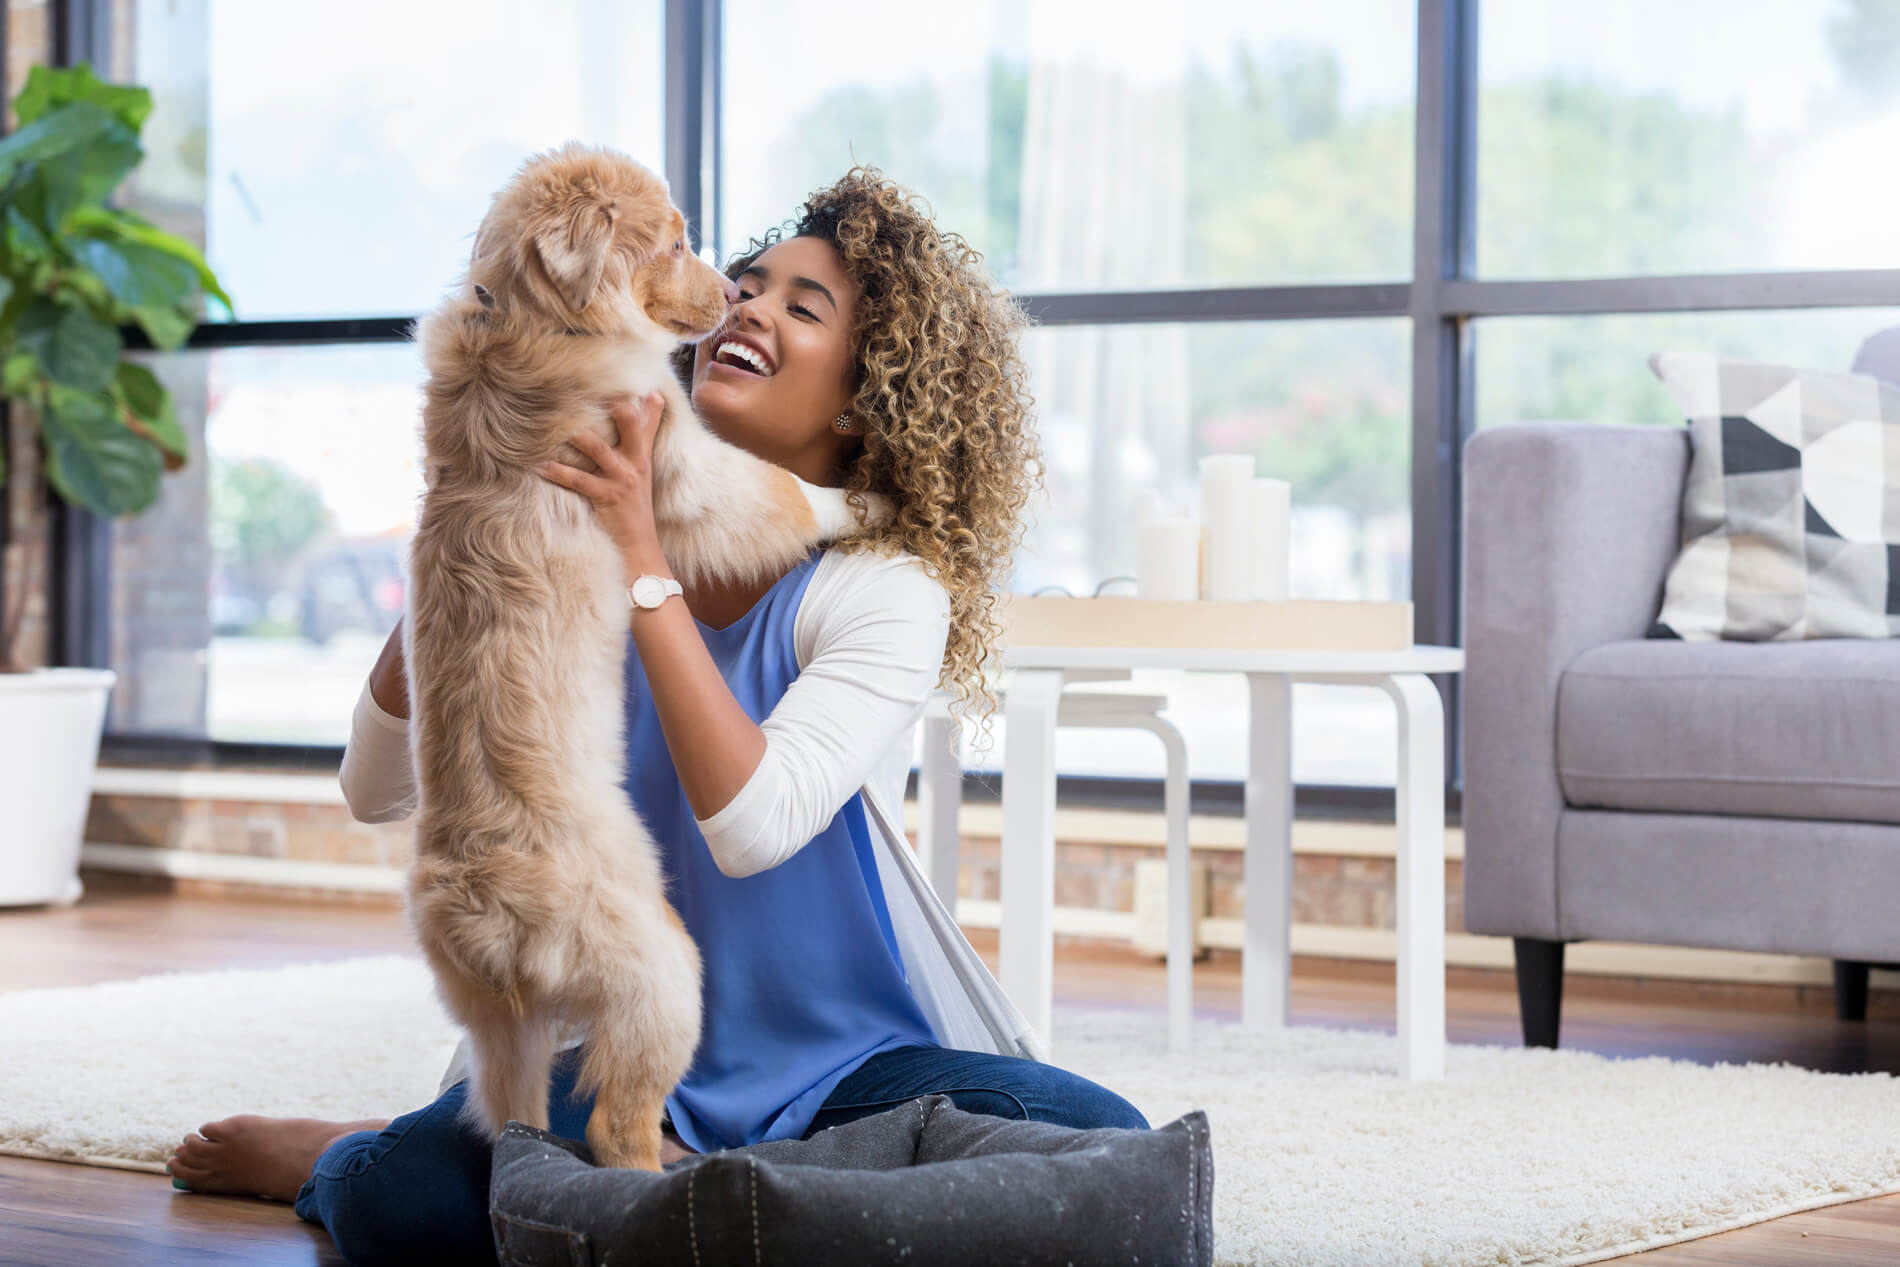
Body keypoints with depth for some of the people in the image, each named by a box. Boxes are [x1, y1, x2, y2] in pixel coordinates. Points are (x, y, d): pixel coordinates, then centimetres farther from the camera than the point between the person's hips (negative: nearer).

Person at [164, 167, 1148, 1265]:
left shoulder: (888, 589, -7)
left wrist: (645, 563, -25)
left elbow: (755, 824, -25)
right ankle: (335, 1158, 5)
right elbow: (378, 788, 1)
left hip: (844, 1059, 0)